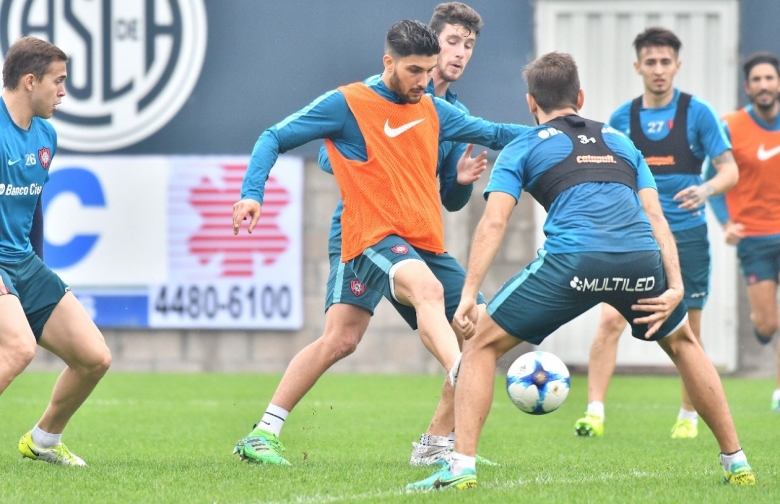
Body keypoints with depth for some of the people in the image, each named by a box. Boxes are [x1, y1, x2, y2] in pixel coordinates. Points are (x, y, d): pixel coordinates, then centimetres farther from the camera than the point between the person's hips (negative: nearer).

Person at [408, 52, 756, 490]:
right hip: (641, 257, 3)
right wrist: (675, 286, 10)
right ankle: (736, 463, 31)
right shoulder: (620, 142, 31)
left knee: (482, 345, 14)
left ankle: (462, 466, 1)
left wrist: (469, 295, 0)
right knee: (682, 343, 32)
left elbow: (494, 221, 6)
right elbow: (654, 216, 18)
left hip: (572, 258, -3)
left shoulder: (522, 149, 21)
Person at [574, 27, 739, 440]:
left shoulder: (697, 113, -3)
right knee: (610, 319, -14)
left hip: (686, 234, -1)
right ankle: (594, 413, -13)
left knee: (688, 332, 6)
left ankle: (688, 416, 21)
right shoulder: (622, 118, 5)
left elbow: (730, 170, -6)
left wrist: (706, 189, -26)